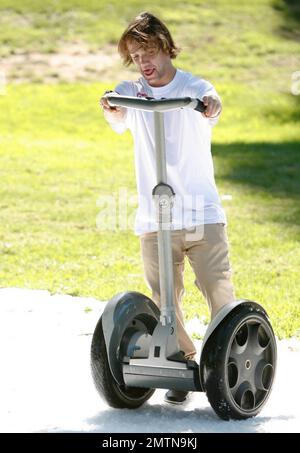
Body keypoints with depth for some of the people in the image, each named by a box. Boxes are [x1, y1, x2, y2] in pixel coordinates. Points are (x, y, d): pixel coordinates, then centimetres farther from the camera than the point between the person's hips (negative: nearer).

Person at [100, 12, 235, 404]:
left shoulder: (195, 88, -1)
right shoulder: (131, 92, 5)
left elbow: (212, 106, -23)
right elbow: (120, 122, -15)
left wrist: (212, 106, -47)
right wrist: (111, 111, -38)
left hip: (204, 213, -2)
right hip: (154, 219, 2)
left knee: (220, 293, -5)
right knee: (165, 300, 3)